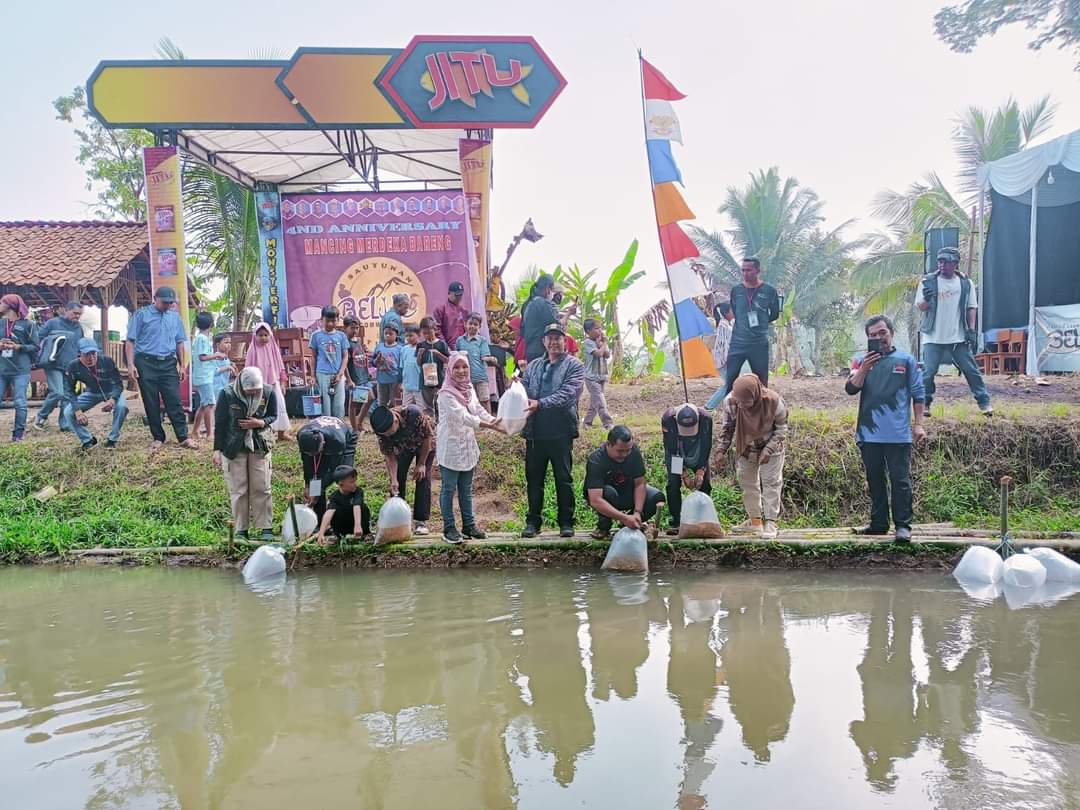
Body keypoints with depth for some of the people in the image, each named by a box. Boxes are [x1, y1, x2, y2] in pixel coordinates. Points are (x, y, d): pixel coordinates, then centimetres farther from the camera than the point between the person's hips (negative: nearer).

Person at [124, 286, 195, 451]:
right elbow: (131, 341, -3)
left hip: (168, 364, 2)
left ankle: (183, 437, -2)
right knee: (151, 403, 4)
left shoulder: (175, 317, 11)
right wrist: (131, 365, -11)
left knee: (174, 401, -2)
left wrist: (182, 365, 12)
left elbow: (180, 342, 16)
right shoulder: (141, 315, -1)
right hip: (146, 363, -2)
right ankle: (158, 438, 13)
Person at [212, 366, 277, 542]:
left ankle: (266, 528, 9)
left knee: (262, 488, 2)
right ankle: (240, 530, 12)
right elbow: (220, 422, -6)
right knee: (238, 490, 4)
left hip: (260, 446, 1)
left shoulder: (268, 393, -9)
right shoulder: (227, 395, -13)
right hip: (234, 448, -1)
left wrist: (261, 423, -17)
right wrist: (217, 450, -7)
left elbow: (273, 415, 5)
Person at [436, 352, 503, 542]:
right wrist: (487, 425, -34)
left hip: (468, 446, 7)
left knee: (466, 489, 15)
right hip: (450, 447, -7)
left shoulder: (470, 389, 8)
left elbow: (479, 410, 6)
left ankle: (468, 524, 23)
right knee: (449, 489, 2)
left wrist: (496, 421, -11)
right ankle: (449, 527, 11)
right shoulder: (446, 393, -17)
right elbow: (462, 416, -26)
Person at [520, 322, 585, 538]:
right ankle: (533, 521, 20)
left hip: (561, 431, -4)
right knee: (534, 478, 10)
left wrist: (540, 403, -26)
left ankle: (566, 522, 14)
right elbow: (524, 390, 7)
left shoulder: (574, 365, -1)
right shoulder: (533, 366, 15)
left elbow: (567, 394, -15)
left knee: (564, 479, 4)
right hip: (535, 431, 4)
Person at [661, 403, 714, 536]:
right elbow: (671, 449, -26)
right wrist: (684, 474, -27)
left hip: (699, 456, 1)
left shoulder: (706, 419, -31)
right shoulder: (668, 419, -33)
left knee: (704, 484, -8)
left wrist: (700, 472, -26)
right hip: (675, 456, -1)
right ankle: (675, 522, -11)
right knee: (673, 484, -15)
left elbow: (706, 447, -21)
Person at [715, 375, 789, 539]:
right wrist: (722, 449, -14)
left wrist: (769, 449, -23)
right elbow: (727, 427, -8)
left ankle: (771, 522, 7)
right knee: (747, 483, 12)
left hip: (771, 448, -3)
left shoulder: (773, 401, -31)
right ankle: (755, 519, 27)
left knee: (771, 483, -1)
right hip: (745, 449, 3)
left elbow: (781, 428, -15)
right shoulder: (730, 401, -26)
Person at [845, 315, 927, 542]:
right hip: (869, 434, 3)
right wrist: (864, 369, -18)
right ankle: (878, 523, 21)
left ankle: (903, 525, 4)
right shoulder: (862, 362, 10)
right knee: (875, 480, 11)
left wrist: (918, 424, 0)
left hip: (898, 434, -3)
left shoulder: (906, 361, 4)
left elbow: (918, 394, 5)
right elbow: (851, 388, -3)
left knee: (900, 480, -2)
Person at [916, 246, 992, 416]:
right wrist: (926, 298, -24)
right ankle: (924, 403, 12)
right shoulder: (928, 282, -1)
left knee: (971, 369, 3)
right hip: (933, 338, -1)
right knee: (928, 371, -3)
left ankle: (984, 401, 12)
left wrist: (971, 329, -1)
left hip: (959, 338, 1)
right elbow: (921, 308, -2)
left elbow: (971, 308, 8)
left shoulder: (965, 283, 3)